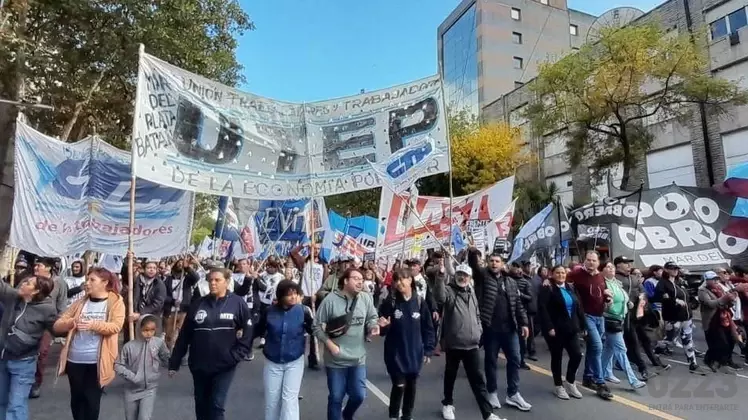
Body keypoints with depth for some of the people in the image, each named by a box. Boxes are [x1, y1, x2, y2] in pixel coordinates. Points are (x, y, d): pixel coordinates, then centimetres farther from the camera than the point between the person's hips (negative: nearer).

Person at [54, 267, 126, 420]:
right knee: (77, 398, 16)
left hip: (98, 361, -4)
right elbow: (57, 326, 6)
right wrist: (71, 322, -16)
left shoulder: (116, 301, -5)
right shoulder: (80, 303, 8)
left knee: (92, 400, 7)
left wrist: (94, 324, -33)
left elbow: (116, 326, -17)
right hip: (74, 359, 4)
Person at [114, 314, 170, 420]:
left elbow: (167, 360, 2)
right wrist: (131, 376, -15)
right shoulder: (129, 346, -13)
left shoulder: (159, 342, -12)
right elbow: (118, 365, -6)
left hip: (150, 389, -2)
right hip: (132, 390, 2)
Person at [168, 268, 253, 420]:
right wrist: (174, 362, 6)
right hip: (199, 364, 4)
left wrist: (237, 355, -12)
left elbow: (248, 332, -5)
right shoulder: (198, 304, 1)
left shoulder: (238, 303, -8)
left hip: (225, 365, -4)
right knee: (201, 404, 18)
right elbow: (184, 335, 4)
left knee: (216, 405, -4)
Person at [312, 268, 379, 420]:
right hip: (336, 359, -3)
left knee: (359, 395, 11)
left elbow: (371, 318, 10)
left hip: (358, 358, 3)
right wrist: (329, 344, -15)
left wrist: (373, 326, -12)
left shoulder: (366, 298, -4)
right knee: (336, 397, 11)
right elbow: (318, 326, -7)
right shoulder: (331, 299, -12)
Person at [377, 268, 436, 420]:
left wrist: (428, 350, 0)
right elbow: (383, 331, -4)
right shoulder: (390, 302, -9)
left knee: (411, 386, 14)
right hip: (395, 353, -2)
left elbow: (428, 328, 2)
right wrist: (384, 326, -26)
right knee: (399, 386, -2)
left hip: (414, 353, 2)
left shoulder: (420, 302, -4)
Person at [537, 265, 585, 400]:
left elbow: (579, 308, 10)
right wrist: (549, 327, -23)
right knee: (557, 357, 7)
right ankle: (559, 386, 22)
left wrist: (583, 326, 4)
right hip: (555, 329, -5)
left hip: (571, 328, 5)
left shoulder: (571, 288, 10)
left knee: (577, 355, 1)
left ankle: (570, 382, 23)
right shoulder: (547, 289, -9)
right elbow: (542, 309, -17)